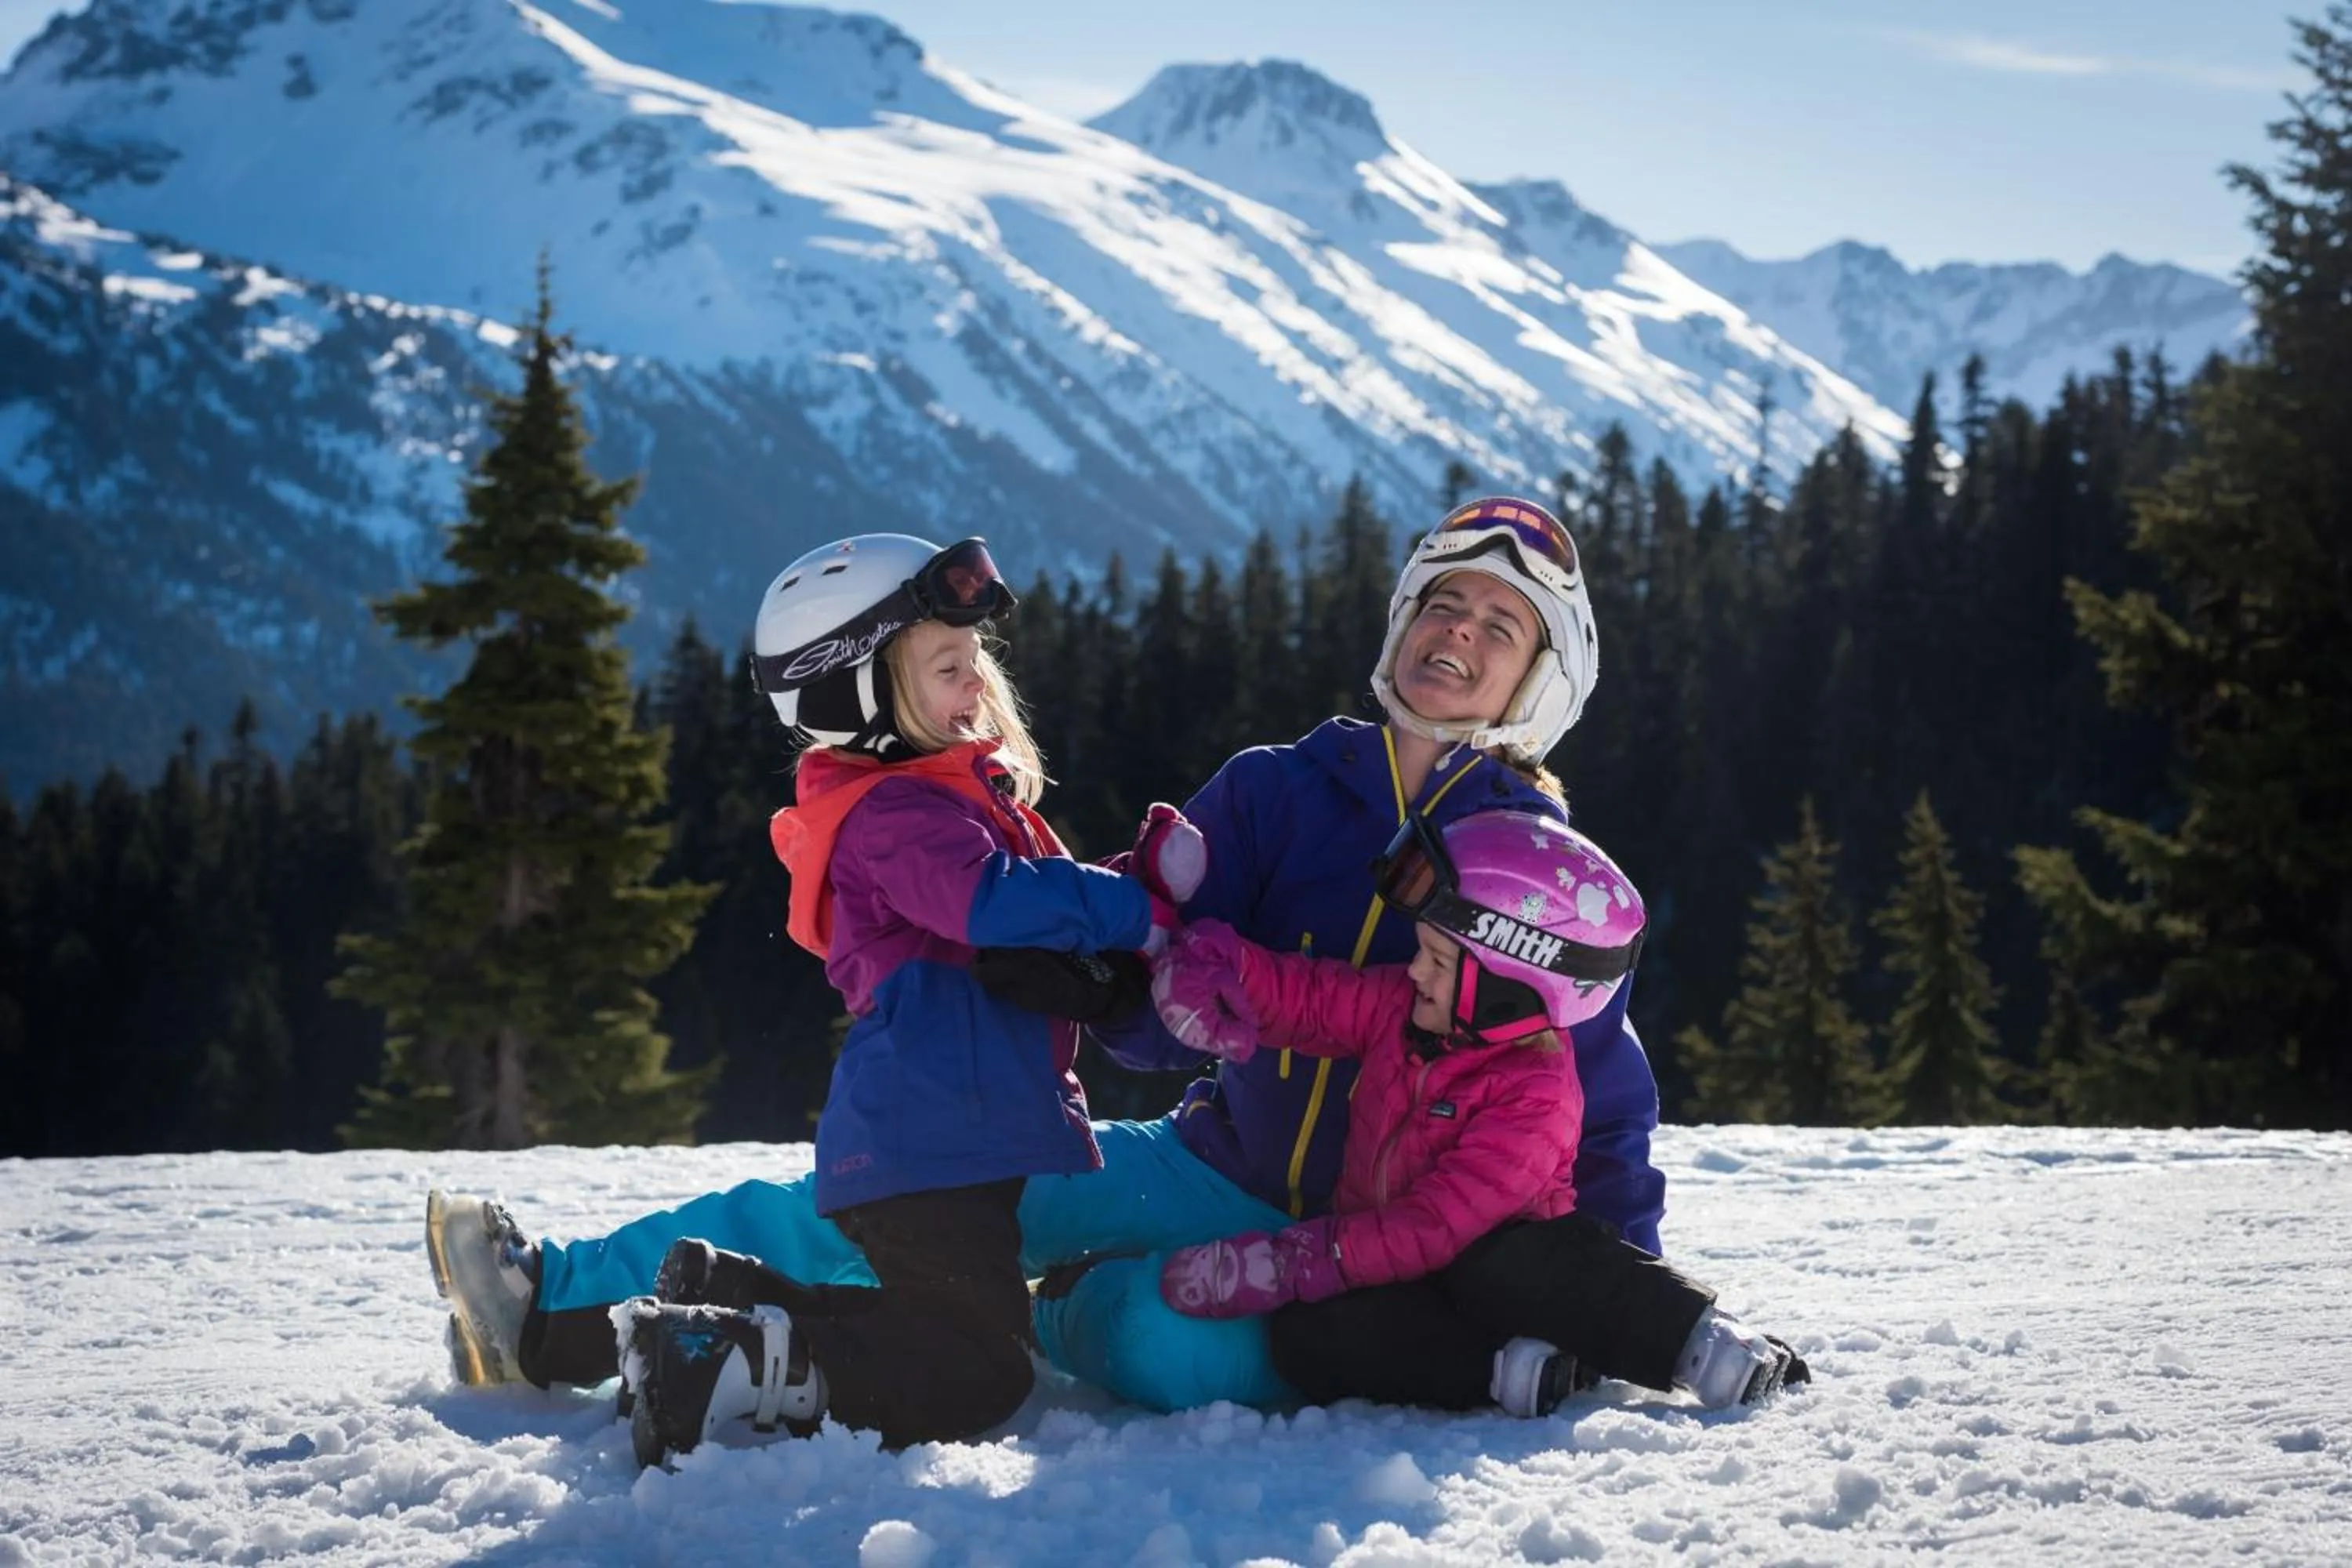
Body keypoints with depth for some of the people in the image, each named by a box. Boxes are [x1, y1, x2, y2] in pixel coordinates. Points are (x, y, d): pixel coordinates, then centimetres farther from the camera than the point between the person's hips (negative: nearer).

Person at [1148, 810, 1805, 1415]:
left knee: (1496, 1265, -42)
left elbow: (1435, 1228, -26)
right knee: (1304, 1337, -27)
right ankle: (1508, 1372, -34)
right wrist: (1213, 964, -12)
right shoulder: (1404, 1006, 2)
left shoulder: (1534, 1098, -21)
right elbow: (1300, 996, 11)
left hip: (1473, 1265, -6)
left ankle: (1702, 1343, -30)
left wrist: (1286, 1263, -30)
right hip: (1387, 1276, 6)